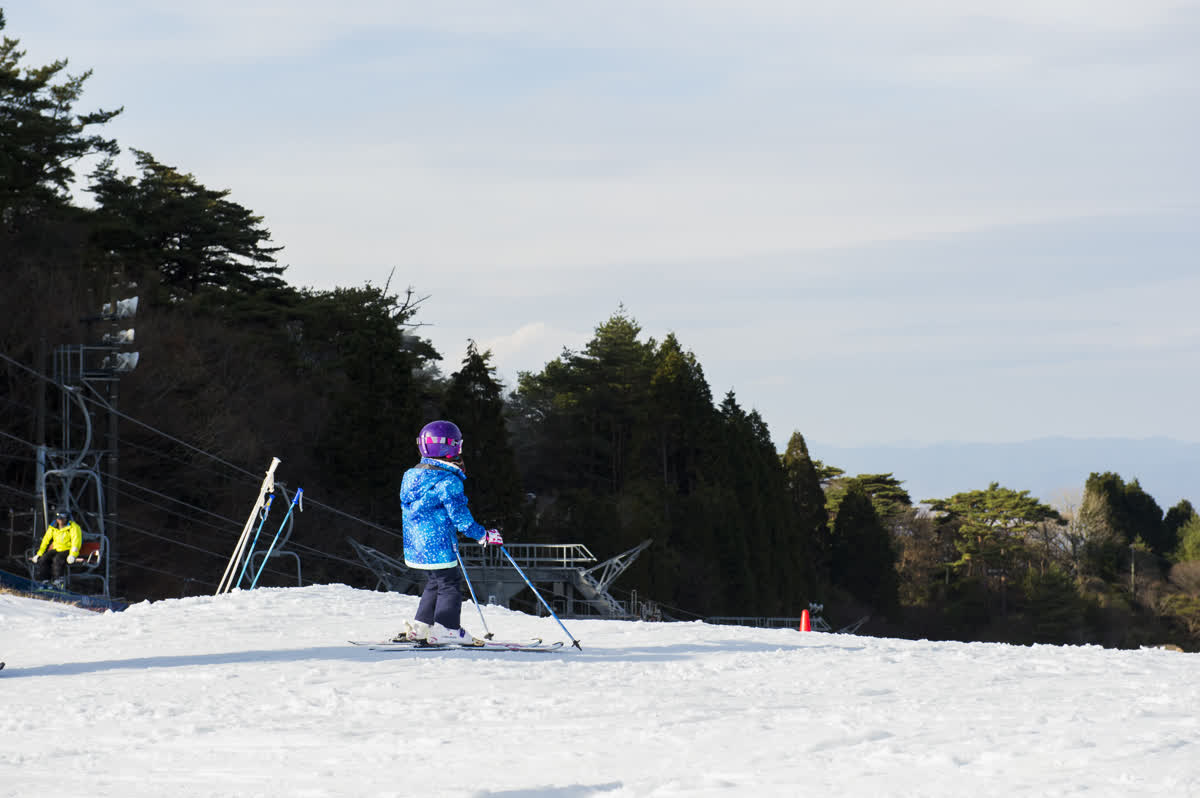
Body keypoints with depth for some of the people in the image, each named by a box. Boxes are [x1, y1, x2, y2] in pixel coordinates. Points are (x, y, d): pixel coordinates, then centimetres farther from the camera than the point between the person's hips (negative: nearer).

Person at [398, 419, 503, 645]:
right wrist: (484, 535, -7)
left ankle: (420, 626, 21)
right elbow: (460, 516, -18)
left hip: (415, 546, 8)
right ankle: (445, 628, -5)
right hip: (438, 546, -8)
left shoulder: (412, 475, 9)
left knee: (435, 583, 21)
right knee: (449, 584, 1)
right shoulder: (448, 481, -18)